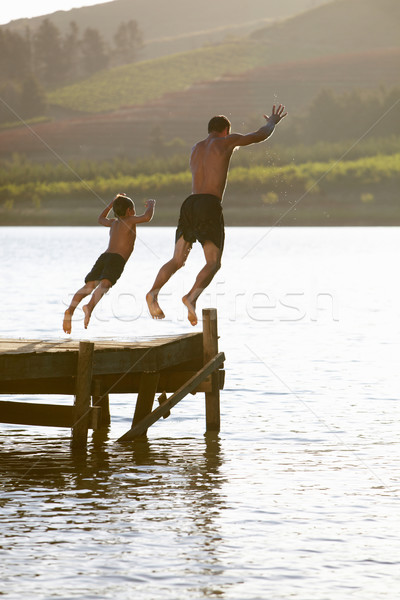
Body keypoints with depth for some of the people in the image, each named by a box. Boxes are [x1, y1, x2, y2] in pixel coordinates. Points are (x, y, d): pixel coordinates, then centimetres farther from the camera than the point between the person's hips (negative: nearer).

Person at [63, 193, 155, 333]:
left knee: (88, 286, -6)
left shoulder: (113, 222, 31)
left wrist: (112, 203, 60)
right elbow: (147, 217, -5)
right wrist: (150, 205, 16)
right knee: (104, 285, -26)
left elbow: (101, 219, 53)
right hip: (117, 259, -6)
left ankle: (70, 310, -27)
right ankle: (90, 307, -51)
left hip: (104, 256, 6)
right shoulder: (130, 220, 12)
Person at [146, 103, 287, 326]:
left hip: (189, 205, 5)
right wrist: (273, 122, 40)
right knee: (213, 263, -3)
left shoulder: (196, 149, 25)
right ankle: (192, 296, -28)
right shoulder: (227, 141, 9)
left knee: (177, 260, 3)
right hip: (210, 206, -5)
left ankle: (154, 292, -22)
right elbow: (260, 136, 19)